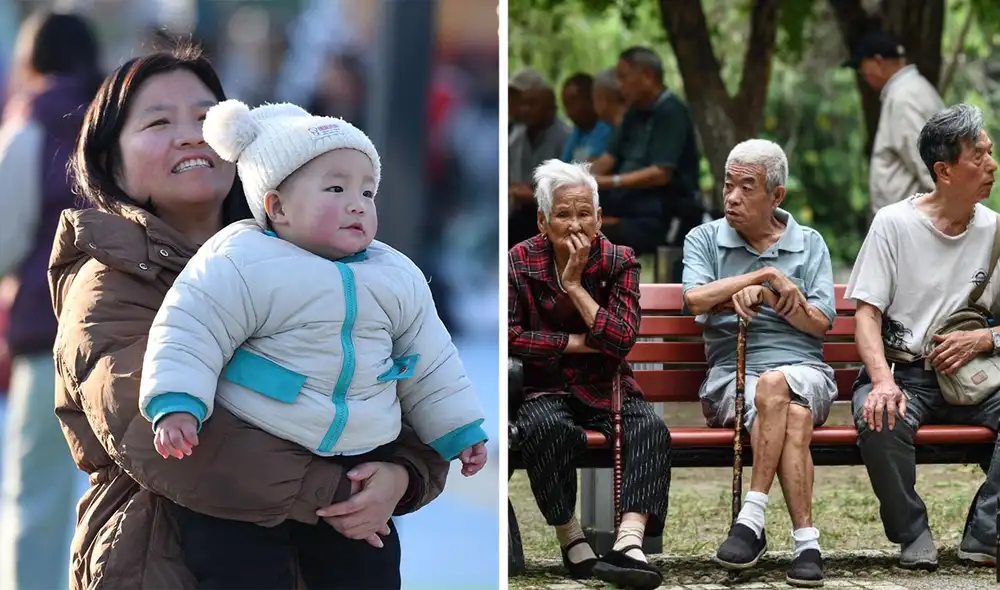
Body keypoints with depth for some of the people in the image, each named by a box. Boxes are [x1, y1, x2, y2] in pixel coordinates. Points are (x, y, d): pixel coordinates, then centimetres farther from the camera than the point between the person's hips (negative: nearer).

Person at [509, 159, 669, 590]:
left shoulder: (619, 262, 0)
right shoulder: (521, 262, -2)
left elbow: (622, 339, -11)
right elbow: (507, 335, -12)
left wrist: (575, 284, -16)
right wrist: (577, 342, -13)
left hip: (607, 388, 2)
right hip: (544, 388, -2)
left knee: (651, 429, -28)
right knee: (547, 427, -36)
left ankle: (629, 541, -44)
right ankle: (571, 540, -23)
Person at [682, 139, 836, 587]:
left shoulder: (810, 244, 17)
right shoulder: (704, 239, 16)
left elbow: (820, 323, 5)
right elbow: (696, 299, -6)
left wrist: (760, 294, -8)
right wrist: (766, 276, -6)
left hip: (804, 369, 1)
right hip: (730, 372, -1)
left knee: (775, 385, -38)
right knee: (792, 420, -35)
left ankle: (752, 519, -37)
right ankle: (806, 541, -36)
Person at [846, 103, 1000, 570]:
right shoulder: (894, 224, -1)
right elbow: (867, 314, -6)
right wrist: (884, 382, -24)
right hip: (901, 370, -3)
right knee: (879, 419, -36)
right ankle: (913, 537, -12)